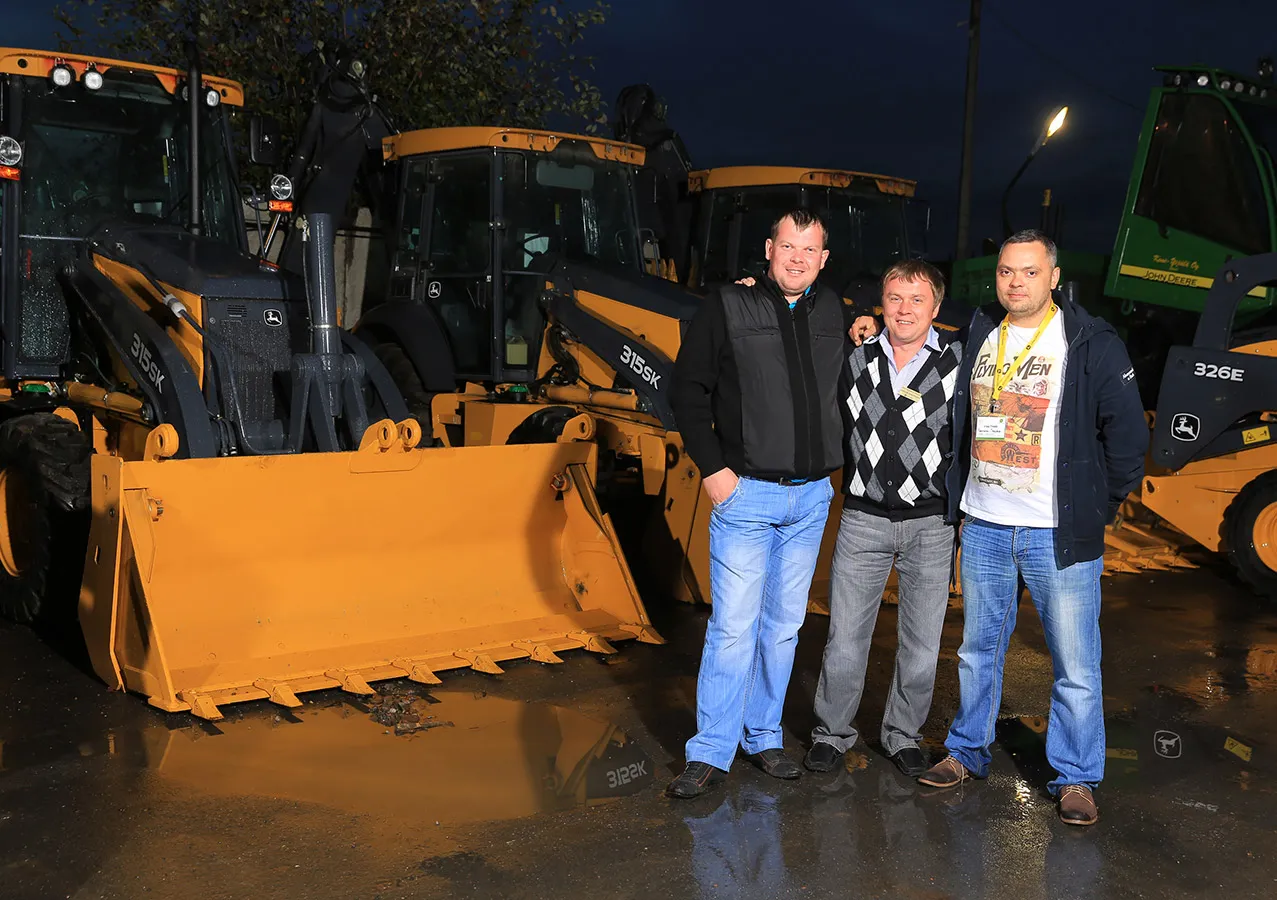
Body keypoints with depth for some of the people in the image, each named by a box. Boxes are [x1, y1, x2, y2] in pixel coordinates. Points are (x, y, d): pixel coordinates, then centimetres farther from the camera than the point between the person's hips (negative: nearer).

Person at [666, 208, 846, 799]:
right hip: (746, 493, -4)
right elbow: (689, 389, -4)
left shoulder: (833, 312, 10)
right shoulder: (728, 307, -4)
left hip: (811, 497, 5)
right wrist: (712, 467, -9)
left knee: (784, 624, 12)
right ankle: (710, 752, 7)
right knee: (733, 626, -4)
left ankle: (762, 736, 25)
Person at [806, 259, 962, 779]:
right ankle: (832, 732, 22)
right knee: (845, 637, 3)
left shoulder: (958, 360, -1)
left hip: (932, 522, 0)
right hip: (863, 519, 1)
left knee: (922, 643, 10)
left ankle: (903, 734, 29)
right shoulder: (855, 358, 4)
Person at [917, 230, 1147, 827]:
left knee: (1075, 665, 1)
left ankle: (1076, 778, 16)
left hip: (1058, 533, -4)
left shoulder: (1091, 344, -8)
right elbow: (957, 419, 24)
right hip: (982, 527, 5)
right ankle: (967, 751, 30)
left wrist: (1101, 505, -3)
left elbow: (1128, 432, -6)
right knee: (978, 649, 16)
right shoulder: (978, 336, 8)